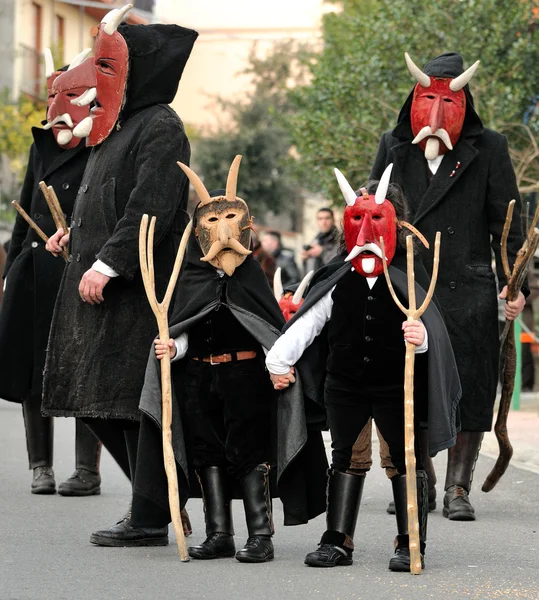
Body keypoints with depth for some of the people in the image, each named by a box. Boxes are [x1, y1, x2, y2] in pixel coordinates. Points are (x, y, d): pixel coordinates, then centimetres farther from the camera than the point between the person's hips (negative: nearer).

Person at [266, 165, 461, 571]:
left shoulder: (409, 278, -5)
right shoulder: (337, 280, 2)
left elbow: (432, 325, -14)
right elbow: (307, 321, 3)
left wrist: (422, 336, -37)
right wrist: (279, 360, -4)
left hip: (397, 384, -3)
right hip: (345, 385, 3)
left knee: (406, 459, 2)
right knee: (346, 458, 10)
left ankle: (410, 543, 9)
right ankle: (338, 541, 15)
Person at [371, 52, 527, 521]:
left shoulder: (488, 149, 4)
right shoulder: (394, 148, 11)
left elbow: (506, 223, 3)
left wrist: (513, 282, -6)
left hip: (468, 293, -2)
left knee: (468, 393, -1)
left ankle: (458, 488, 8)